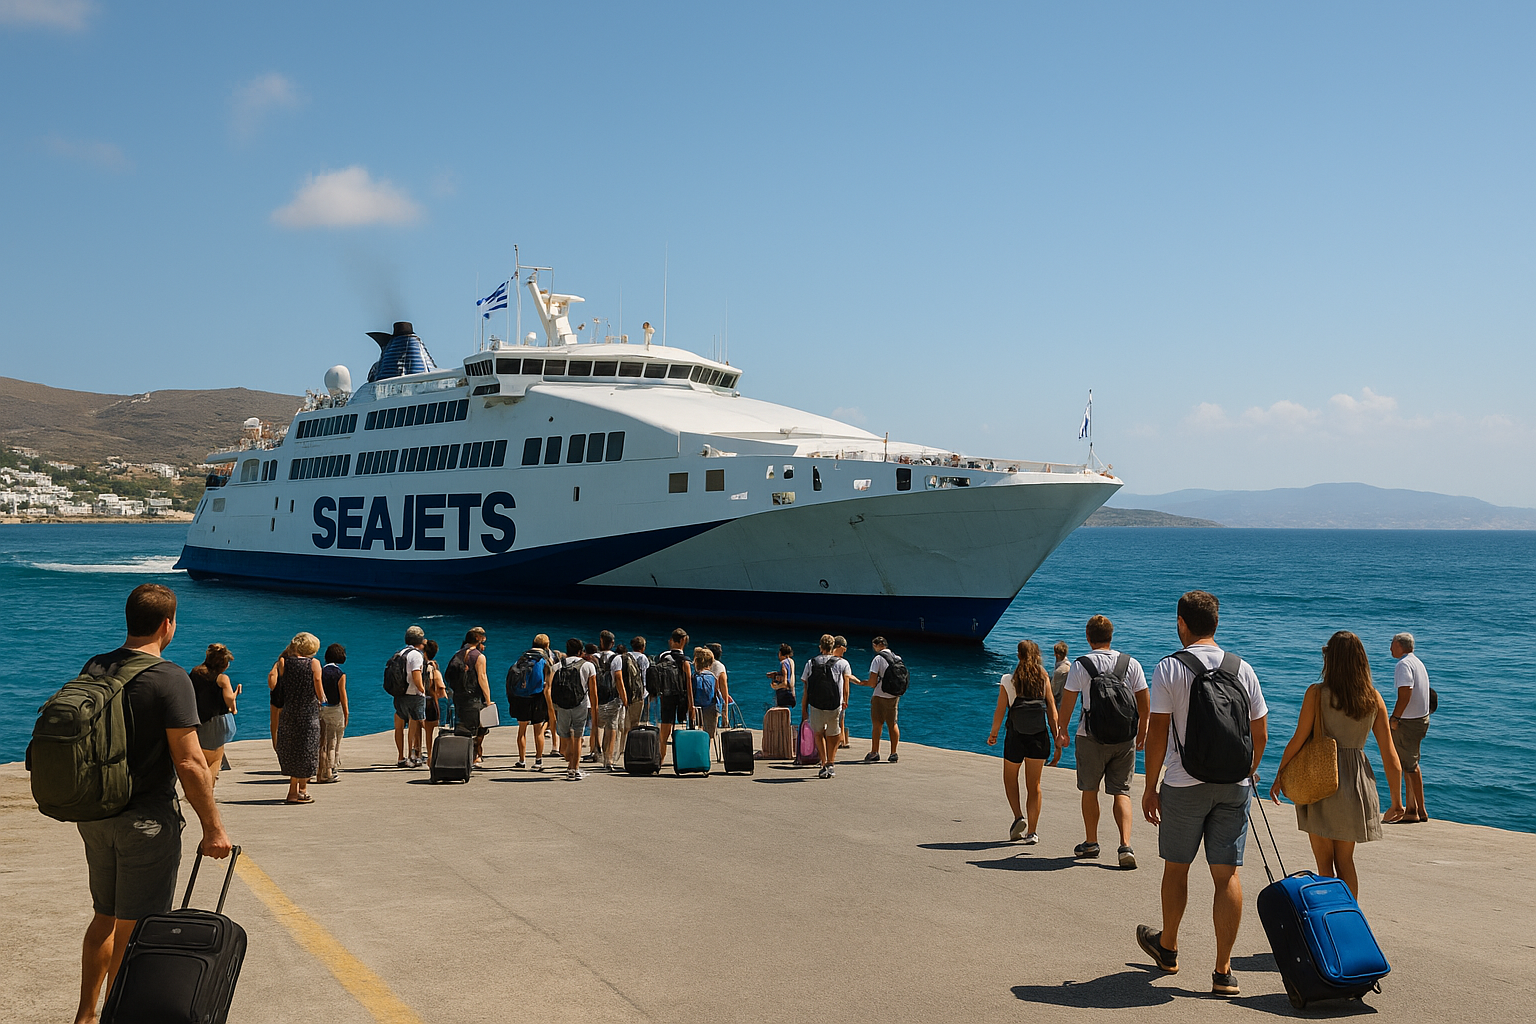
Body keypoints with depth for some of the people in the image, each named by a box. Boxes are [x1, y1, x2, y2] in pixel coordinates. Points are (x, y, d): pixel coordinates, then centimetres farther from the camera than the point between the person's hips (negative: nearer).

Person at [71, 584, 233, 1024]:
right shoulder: (170, 679, -18)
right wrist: (213, 827, -13)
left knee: (104, 918, 21)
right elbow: (189, 762, -20)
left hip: (94, 815, 7)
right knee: (132, 931, 3)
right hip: (146, 821, -7)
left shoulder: (93, 669, 4)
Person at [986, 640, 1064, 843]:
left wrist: (993, 734, 11)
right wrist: (1058, 741, 3)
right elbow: (1052, 712, -1)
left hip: (1015, 737, -2)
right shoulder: (1043, 678, 0)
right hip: (1039, 737, 2)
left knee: (1010, 779, 19)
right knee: (1034, 785, 10)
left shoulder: (1008, 680, -4)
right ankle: (1032, 832, 8)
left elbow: (1000, 711, -4)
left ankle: (1019, 817, 1)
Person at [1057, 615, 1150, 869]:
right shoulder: (1131, 664, 2)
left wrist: (1063, 730, 12)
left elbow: (1067, 702, -3)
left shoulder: (1079, 665, -6)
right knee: (1121, 792, 7)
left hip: (1091, 736, -2)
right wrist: (1141, 733, 16)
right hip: (1125, 737, 2)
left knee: (1089, 790, 13)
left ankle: (1091, 843, 23)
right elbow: (1145, 704, 4)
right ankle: (1126, 845, -9)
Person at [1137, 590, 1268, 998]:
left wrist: (1150, 787, -1)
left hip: (1184, 784, -2)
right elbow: (1260, 733, 6)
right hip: (1233, 785, 3)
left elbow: (1158, 733, -10)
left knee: (1176, 868, 15)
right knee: (1227, 874, 4)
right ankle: (1223, 971, 4)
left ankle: (1167, 948, 33)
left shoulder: (1169, 668, -8)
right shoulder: (1242, 669, 2)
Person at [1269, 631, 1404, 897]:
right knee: (1345, 860, 19)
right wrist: (1396, 801, 11)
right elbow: (1391, 759, 0)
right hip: (1357, 784, 4)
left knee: (1324, 863, 7)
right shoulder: (1374, 699, -1)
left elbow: (1298, 741, -10)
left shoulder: (1317, 693, -12)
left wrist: (1279, 776, 4)